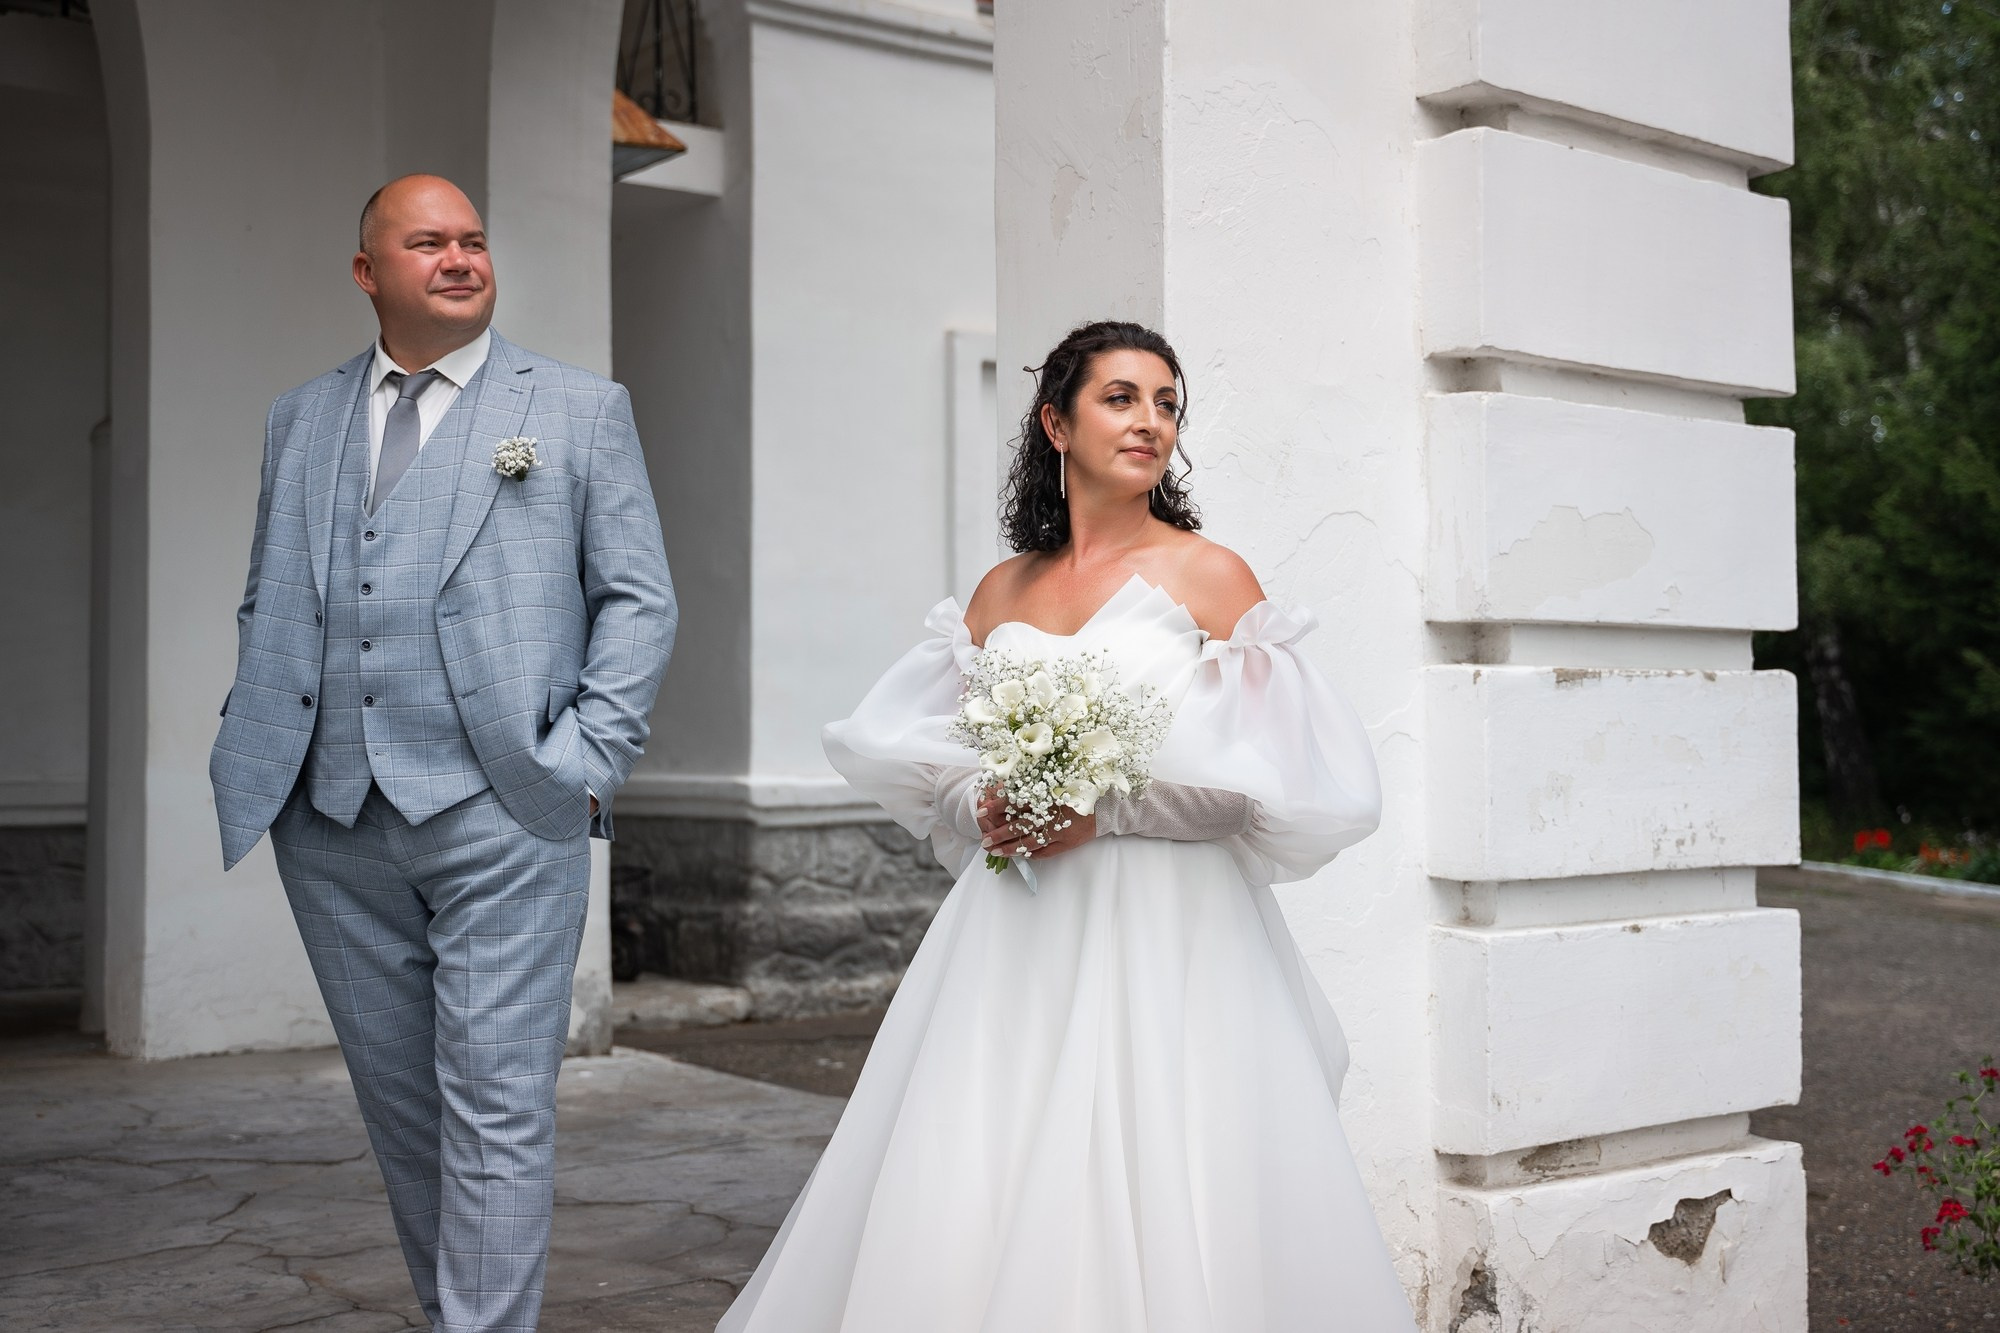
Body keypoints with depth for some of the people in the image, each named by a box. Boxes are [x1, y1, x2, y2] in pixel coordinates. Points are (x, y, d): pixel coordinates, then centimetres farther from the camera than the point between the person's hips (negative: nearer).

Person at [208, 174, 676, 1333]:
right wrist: (260, 742, 7)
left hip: (501, 813, -4)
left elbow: (640, 600, 2)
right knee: (398, 1098, 13)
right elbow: (266, 606, 21)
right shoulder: (301, 420, 16)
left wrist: (584, 764, -8)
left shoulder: (580, 409, 6)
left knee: (496, 1107, -5)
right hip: (332, 822, 4)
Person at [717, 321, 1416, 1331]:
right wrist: (982, 809, -7)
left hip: (1161, 934, -3)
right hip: (1012, 941, 4)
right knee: (963, 1214, 3)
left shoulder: (1208, 574, -1)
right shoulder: (1001, 591, 11)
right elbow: (930, 762, 14)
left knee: (1141, 1199, -3)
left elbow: (1266, 774, -6)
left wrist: (1106, 811, -15)